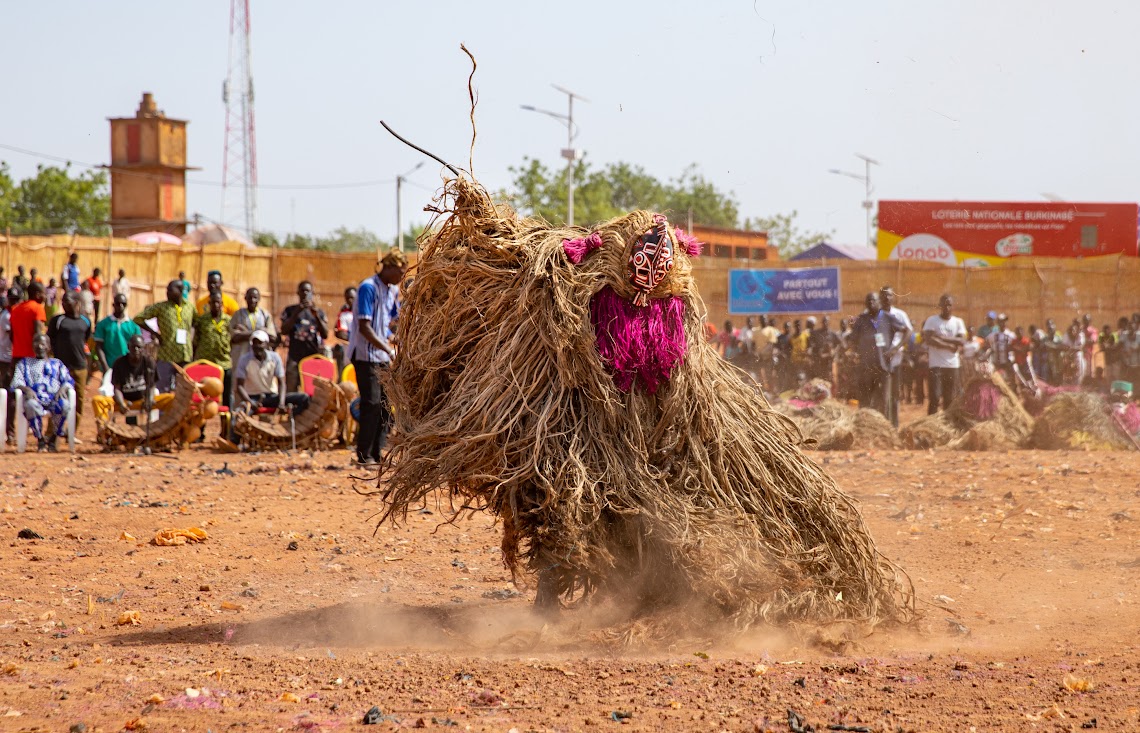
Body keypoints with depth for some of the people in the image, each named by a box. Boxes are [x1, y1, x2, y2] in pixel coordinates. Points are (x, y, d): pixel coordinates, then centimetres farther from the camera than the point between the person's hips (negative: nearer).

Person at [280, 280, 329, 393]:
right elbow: (284, 331, -2)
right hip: (295, 357, 0)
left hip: (314, 355, 1)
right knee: (291, 391, -7)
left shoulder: (319, 312, 13)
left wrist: (316, 316, -9)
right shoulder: (290, 310, 12)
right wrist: (297, 313, -9)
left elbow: (325, 335, 3)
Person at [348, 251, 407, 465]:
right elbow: (364, 327, -20)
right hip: (366, 354, -8)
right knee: (372, 403, -10)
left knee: (387, 404, 7)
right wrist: (389, 349, -23)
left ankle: (378, 453, 12)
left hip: (383, 356, 8)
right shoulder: (368, 288, -15)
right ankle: (364, 454, -5)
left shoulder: (392, 290, 12)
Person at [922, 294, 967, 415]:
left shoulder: (958, 322, 9)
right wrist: (949, 345, -13)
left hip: (953, 365, 4)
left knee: (950, 399, 8)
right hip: (936, 364, -4)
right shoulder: (932, 321, 0)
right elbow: (929, 340, -15)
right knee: (935, 397, -12)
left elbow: (962, 341, -5)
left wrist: (941, 338, -13)